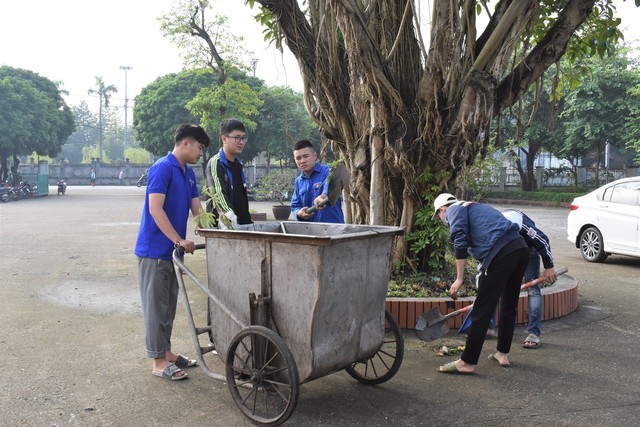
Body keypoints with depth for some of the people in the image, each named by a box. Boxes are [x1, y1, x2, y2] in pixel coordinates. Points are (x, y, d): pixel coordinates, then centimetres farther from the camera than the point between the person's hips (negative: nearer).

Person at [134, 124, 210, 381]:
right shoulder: (162, 168, -15)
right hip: (154, 250, -9)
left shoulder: (188, 174, 12)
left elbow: (197, 210, 12)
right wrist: (179, 240, -24)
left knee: (169, 304, 16)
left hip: (172, 251, 9)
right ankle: (159, 361, 8)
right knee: (156, 305, 0)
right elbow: (155, 209, -22)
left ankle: (166, 351, 28)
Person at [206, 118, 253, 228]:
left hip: (241, 224, 8)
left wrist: (248, 221, 14)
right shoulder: (215, 163, -11)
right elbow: (219, 194, -26)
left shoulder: (239, 164, 14)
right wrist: (230, 217, -42)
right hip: (222, 226, -8)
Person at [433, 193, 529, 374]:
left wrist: (459, 279, -8)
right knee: (509, 306, 21)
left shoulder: (454, 210, 9)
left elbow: (460, 242, -9)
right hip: (521, 249, 9)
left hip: (500, 255, -9)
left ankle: (467, 362, 2)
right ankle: (502, 353, 34)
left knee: (482, 310, -4)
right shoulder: (476, 207, 34)